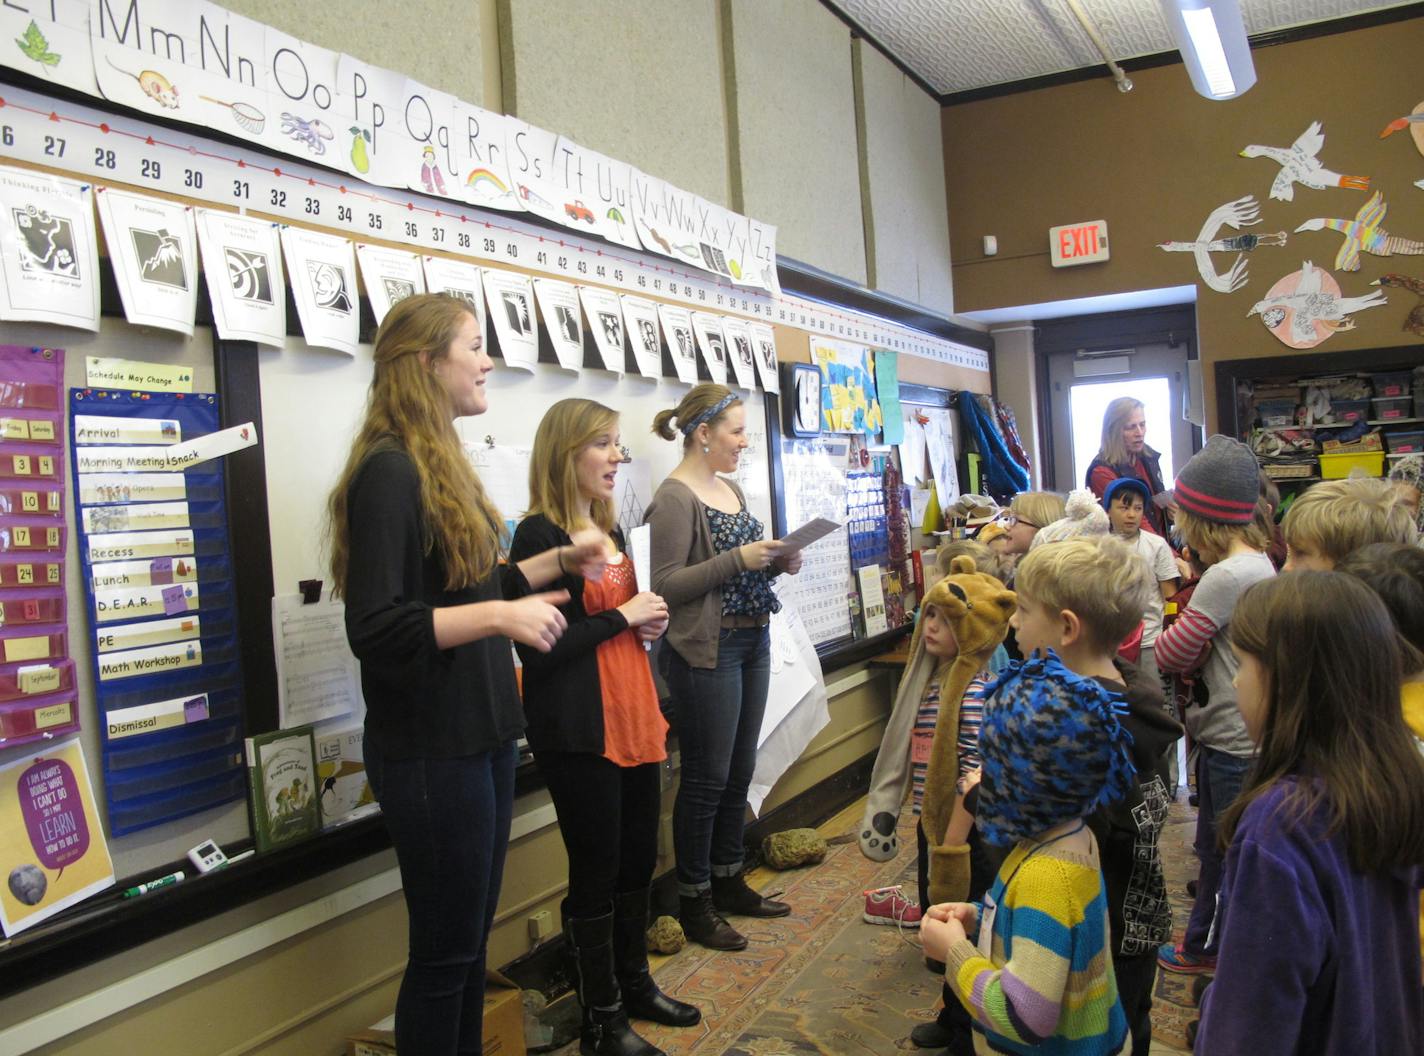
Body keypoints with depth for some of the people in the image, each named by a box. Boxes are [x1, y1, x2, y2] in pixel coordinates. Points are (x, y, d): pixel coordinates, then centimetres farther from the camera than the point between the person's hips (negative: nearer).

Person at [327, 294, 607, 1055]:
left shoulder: (440, 465, 11)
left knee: (471, 939, 19)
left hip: (480, 736, 9)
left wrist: (560, 559, 14)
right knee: (443, 950, 5)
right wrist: (502, 617, -28)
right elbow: (375, 629, -24)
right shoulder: (390, 471, -17)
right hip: (431, 753, -9)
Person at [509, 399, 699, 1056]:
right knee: (596, 871, 4)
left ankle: (634, 983, 36)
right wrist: (622, 617, -16)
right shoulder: (540, 535, -14)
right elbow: (536, 650, -21)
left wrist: (648, 624, 3)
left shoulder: (610, 529, 13)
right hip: (579, 734, -8)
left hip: (633, 719, 8)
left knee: (638, 859, 17)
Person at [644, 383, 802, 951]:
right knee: (706, 779, 0)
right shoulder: (674, 498, -13)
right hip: (707, 650, -9)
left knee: (739, 772, 15)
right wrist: (736, 559, -22)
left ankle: (728, 882, 30)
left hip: (752, 642, 9)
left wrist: (774, 563, 4)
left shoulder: (730, 489, 14)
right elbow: (666, 585, -18)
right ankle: (694, 903, 14)